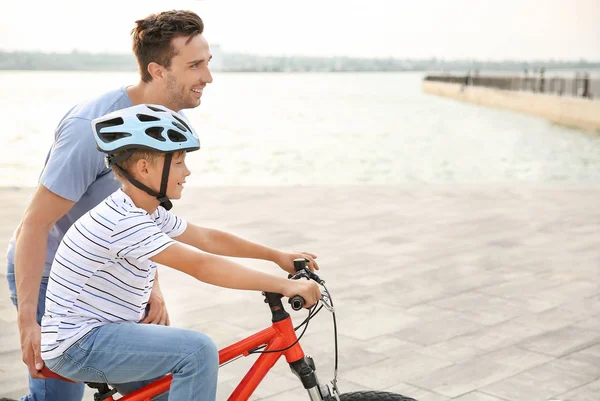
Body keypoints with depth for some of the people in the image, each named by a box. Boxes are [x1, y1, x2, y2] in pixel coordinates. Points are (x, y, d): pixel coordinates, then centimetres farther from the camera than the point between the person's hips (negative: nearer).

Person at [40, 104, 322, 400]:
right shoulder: (123, 221, -26)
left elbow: (207, 239, 10)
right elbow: (203, 267, -31)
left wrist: (277, 256, 9)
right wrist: (284, 285, -31)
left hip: (101, 334, 10)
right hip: (77, 345, -10)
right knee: (198, 351, -23)